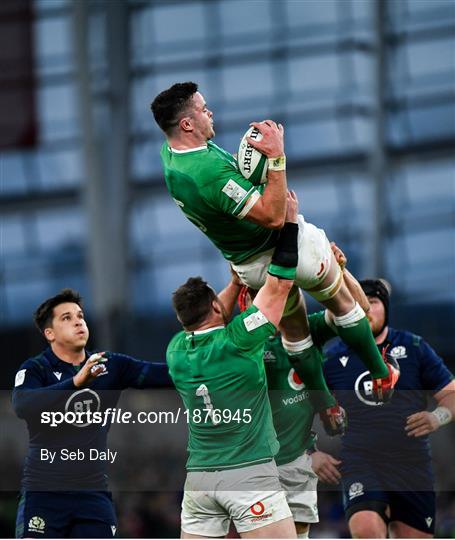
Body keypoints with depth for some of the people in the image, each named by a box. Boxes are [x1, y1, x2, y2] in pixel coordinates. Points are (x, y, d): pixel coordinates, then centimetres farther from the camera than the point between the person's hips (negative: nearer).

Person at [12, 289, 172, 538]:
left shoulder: (110, 366, 8)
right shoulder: (35, 369, -3)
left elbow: (163, 373, 0)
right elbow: (22, 405, -24)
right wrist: (76, 382, -35)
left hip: (93, 492, 4)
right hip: (44, 492, -4)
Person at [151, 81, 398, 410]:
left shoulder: (169, 155, -10)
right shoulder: (210, 171, -39)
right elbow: (273, 216, -37)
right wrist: (277, 157, -38)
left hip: (247, 266, 8)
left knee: (293, 330, 25)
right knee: (342, 303, 20)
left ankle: (326, 406, 36)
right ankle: (381, 376, 35)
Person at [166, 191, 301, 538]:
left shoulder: (176, 352, 6)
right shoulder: (239, 341, -10)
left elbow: (206, 323, 28)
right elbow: (279, 286, -6)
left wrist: (238, 280, 30)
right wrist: (290, 220, 2)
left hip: (200, 478, 6)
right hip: (250, 473, -6)